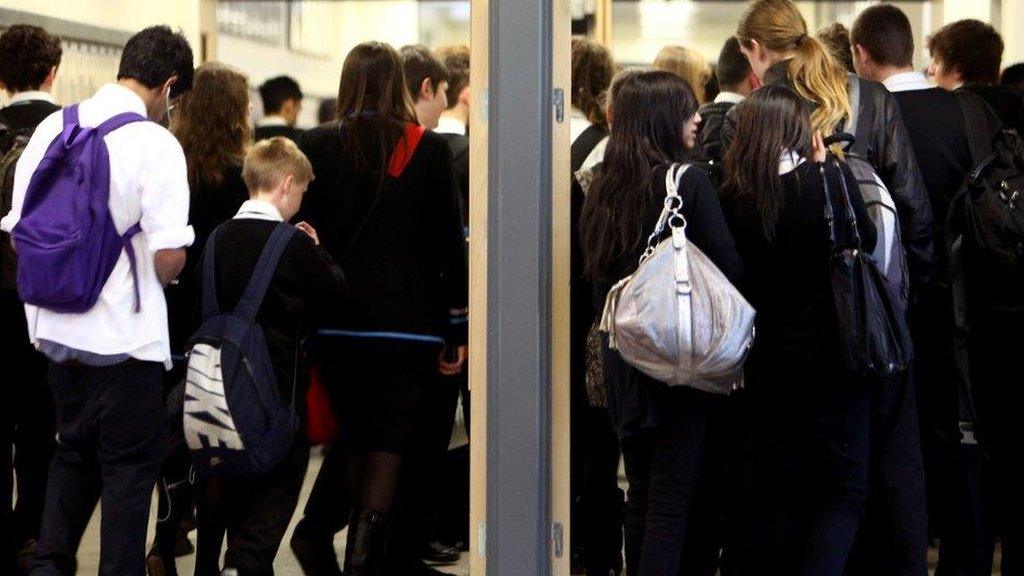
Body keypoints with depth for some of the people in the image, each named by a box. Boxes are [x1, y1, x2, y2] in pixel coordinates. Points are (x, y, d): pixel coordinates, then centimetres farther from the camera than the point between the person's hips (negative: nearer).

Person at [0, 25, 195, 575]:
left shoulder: (52, 129, 3)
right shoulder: (156, 143, -13)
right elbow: (169, 256, -17)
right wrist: (155, 280, 6)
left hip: (57, 325, 5)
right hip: (126, 333, -5)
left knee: (74, 452, 20)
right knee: (130, 464, 7)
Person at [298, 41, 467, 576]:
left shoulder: (316, 146, -1)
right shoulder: (429, 149, -3)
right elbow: (450, 242, -1)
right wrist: (456, 329, 5)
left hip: (336, 324, 2)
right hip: (409, 324, -2)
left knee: (355, 443, 16)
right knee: (390, 446, 1)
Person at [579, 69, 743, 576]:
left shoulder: (603, 186, 5)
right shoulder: (689, 182, -13)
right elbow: (729, 268, -13)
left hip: (624, 362, 6)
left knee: (641, 498, 14)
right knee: (674, 502, -4)